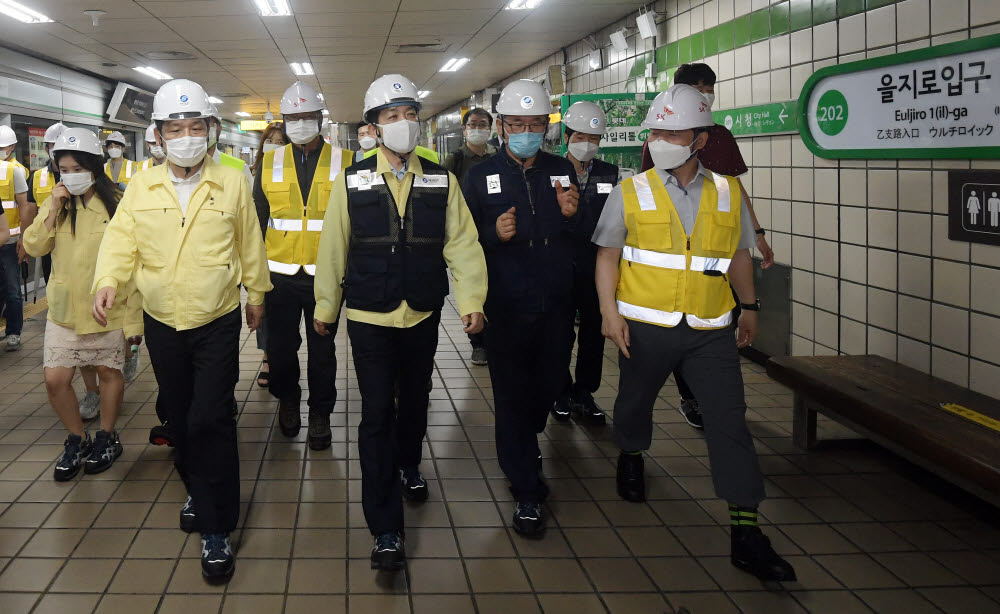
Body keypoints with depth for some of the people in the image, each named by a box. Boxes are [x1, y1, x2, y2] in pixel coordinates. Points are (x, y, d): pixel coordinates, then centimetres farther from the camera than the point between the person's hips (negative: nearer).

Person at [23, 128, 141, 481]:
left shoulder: (118, 205, -10)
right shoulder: (56, 203, 3)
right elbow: (33, 248, -6)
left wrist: (134, 317, -10)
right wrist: (53, 208, -17)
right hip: (64, 309, 3)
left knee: (109, 372, 12)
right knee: (55, 379, 0)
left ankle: (107, 437, 32)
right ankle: (77, 440, 22)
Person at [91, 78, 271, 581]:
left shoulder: (231, 183, -2)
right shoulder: (141, 188, 2)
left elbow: (249, 244, 7)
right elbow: (121, 240, -2)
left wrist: (256, 294, 15)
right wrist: (107, 281, -21)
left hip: (217, 323, -3)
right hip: (162, 323, 3)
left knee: (210, 421, -10)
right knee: (180, 417, 15)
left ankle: (216, 528, -2)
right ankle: (198, 491, 38)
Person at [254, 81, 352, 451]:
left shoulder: (344, 162, -1)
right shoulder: (270, 163, 5)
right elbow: (258, 220, 10)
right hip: (280, 275, 2)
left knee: (322, 350, 8)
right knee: (280, 346, 12)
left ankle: (320, 415, 23)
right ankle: (287, 399, 36)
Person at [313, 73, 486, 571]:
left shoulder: (441, 182, 0)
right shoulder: (352, 181, -4)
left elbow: (462, 243, -2)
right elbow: (333, 247, 1)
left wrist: (471, 298, -12)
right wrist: (325, 306, 6)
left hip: (423, 317, 2)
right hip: (369, 318, -2)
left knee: (414, 400, 20)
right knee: (377, 415, -3)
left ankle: (408, 467, 50)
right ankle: (386, 529, 1)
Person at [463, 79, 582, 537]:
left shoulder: (562, 171, 7)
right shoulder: (481, 177, -1)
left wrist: (571, 215, -12)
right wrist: (494, 233, -22)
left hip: (555, 305, 3)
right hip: (506, 308, -3)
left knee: (550, 385, 15)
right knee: (512, 396, 1)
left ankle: (523, 445, 47)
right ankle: (527, 492, 12)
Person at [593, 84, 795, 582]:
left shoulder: (728, 193, 5)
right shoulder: (631, 193, -1)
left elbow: (739, 254, 18)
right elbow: (607, 255, 1)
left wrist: (749, 307, 20)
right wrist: (610, 311, -9)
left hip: (711, 330, 1)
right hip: (646, 326, -1)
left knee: (730, 420, -6)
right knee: (636, 399, 17)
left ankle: (746, 533, -4)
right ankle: (630, 458, 52)